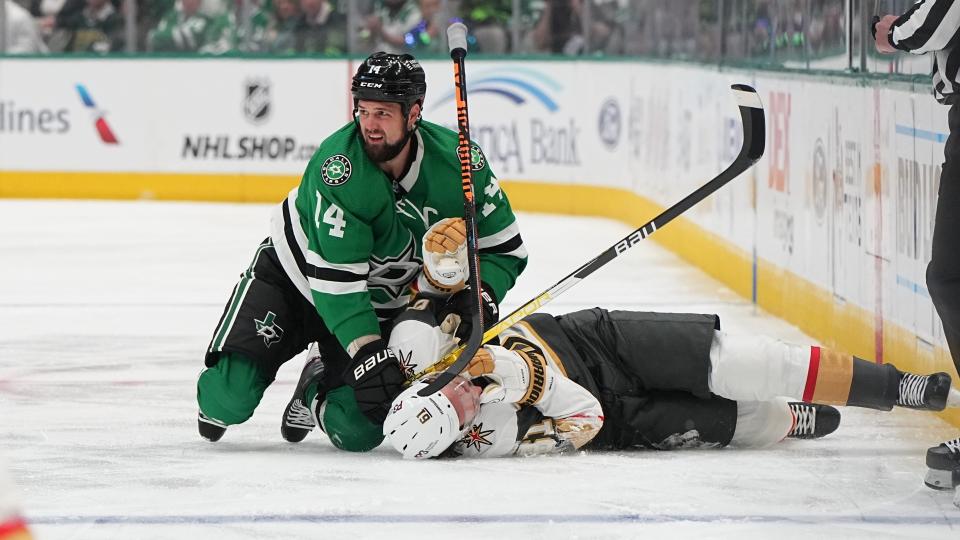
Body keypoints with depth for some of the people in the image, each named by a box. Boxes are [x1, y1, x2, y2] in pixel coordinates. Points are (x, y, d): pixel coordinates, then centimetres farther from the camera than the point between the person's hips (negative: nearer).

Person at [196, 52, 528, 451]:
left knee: (358, 430, -13)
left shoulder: (459, 161, -20)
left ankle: (318, 385, 24)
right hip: (294, 274, -3)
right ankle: (215, 402, 23)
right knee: (232, 396, -17)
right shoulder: (338, 165, -31)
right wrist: (366, 351, -37)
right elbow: (334, 276, -31)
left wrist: (481, 292, -27)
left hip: (380, 304, 3)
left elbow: (505, 247, -8)